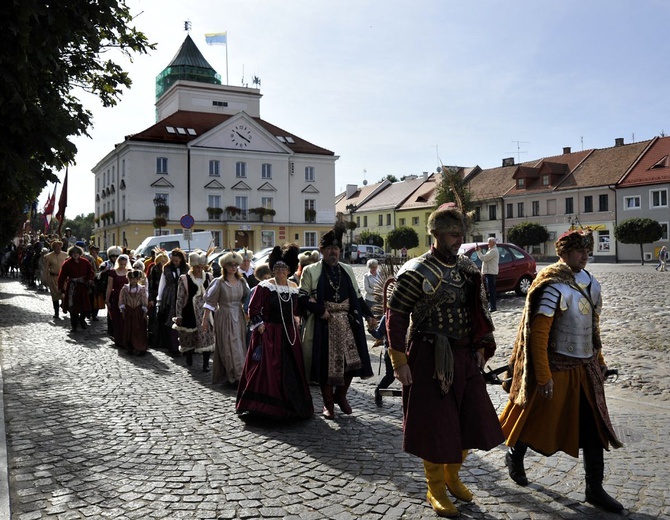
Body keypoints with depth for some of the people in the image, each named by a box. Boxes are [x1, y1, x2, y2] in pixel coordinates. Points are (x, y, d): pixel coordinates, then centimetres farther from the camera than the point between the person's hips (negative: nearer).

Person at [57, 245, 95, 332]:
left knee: (86, 306, 3)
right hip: (72, 287, -2)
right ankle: (74, 325, 14)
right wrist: (61, 288, -8)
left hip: (83, 286, 2)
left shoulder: (85, 262, 4)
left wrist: (90, 279, -7)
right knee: (73, 307, 1)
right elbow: (62, 276, -3)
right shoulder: (67, 263, -3)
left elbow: (91, 272, 13)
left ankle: (81, 319, 31)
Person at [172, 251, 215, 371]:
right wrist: (178, 315, -6)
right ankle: (189, 359, 35)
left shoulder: (209, 277, 3)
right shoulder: (184, 279, -6)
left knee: (207, 337, -2)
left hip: (205, 311, 2)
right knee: (189, 337, 10)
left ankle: (206, 363, 5)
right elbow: (180, 298, -5)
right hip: (190, 312, -2)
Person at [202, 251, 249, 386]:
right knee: (229, 348, -3)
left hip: (239, 317, 5)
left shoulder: (241, 281, 5)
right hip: (225, 318, -5)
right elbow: (210, 301, -5)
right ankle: (236, 376, 2)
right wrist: (205, 319, -5)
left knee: (239, 346, 9)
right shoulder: (219, 282, -8)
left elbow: (247, 299, 9)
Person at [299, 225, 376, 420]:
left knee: (351, 360, 4)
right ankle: (328, 404, 19)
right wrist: (320, 310, -16)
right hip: (323, 325, -4)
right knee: (325, 364, 3)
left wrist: (368, 315, 6)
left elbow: (357, 296, 16)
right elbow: (302, 298, -4)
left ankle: (341, 396, 27)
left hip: (347, 323, 4)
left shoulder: (347, 270, 13)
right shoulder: (311, 271, -1)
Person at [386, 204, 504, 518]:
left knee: (471, 419, 14)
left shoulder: (467, 268, 6)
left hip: (465, 357, 7)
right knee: (435, 424, 4)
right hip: (430, 358, -7)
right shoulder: (416, 273, -14)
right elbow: (395, 317, -14)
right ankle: (436, 489, 25)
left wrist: (481, 347, 9)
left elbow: (478, 312, 16)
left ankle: (452, 475, 38)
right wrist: (399, 362, -15)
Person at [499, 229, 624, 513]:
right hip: (558, 369, -7)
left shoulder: (590, 282, 5)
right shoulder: (553, 286, -18)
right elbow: (538, 333, -20)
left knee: (594, 427, 8)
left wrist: (598, 359, 17)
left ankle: (595, 489, 20)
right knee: (540, 419, 11)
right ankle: (515, 456, 37)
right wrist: (544, 376, -19)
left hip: (586, 368, 7)